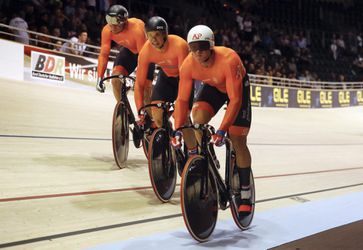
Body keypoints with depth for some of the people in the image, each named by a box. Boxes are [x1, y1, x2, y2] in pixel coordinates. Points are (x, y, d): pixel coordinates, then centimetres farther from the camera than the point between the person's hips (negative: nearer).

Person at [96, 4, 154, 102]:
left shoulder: (137, 29, -39)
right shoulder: (107, 30, -25)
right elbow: (103, 55, -20)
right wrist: (99, 78, -27)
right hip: (129, 50, 4)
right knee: (116, 79, -16)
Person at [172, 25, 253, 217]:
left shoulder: (228, 60, -39)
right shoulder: (188, 64, -26)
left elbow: (235, 100, -39)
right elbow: (182, 99, -20)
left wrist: (222, 130, -46)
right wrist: (178, 129, -30)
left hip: (238, 87, -3)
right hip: (213, 86, 4)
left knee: (238, 142, -8)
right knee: (198, 117, -27)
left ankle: (245, 194, 8)